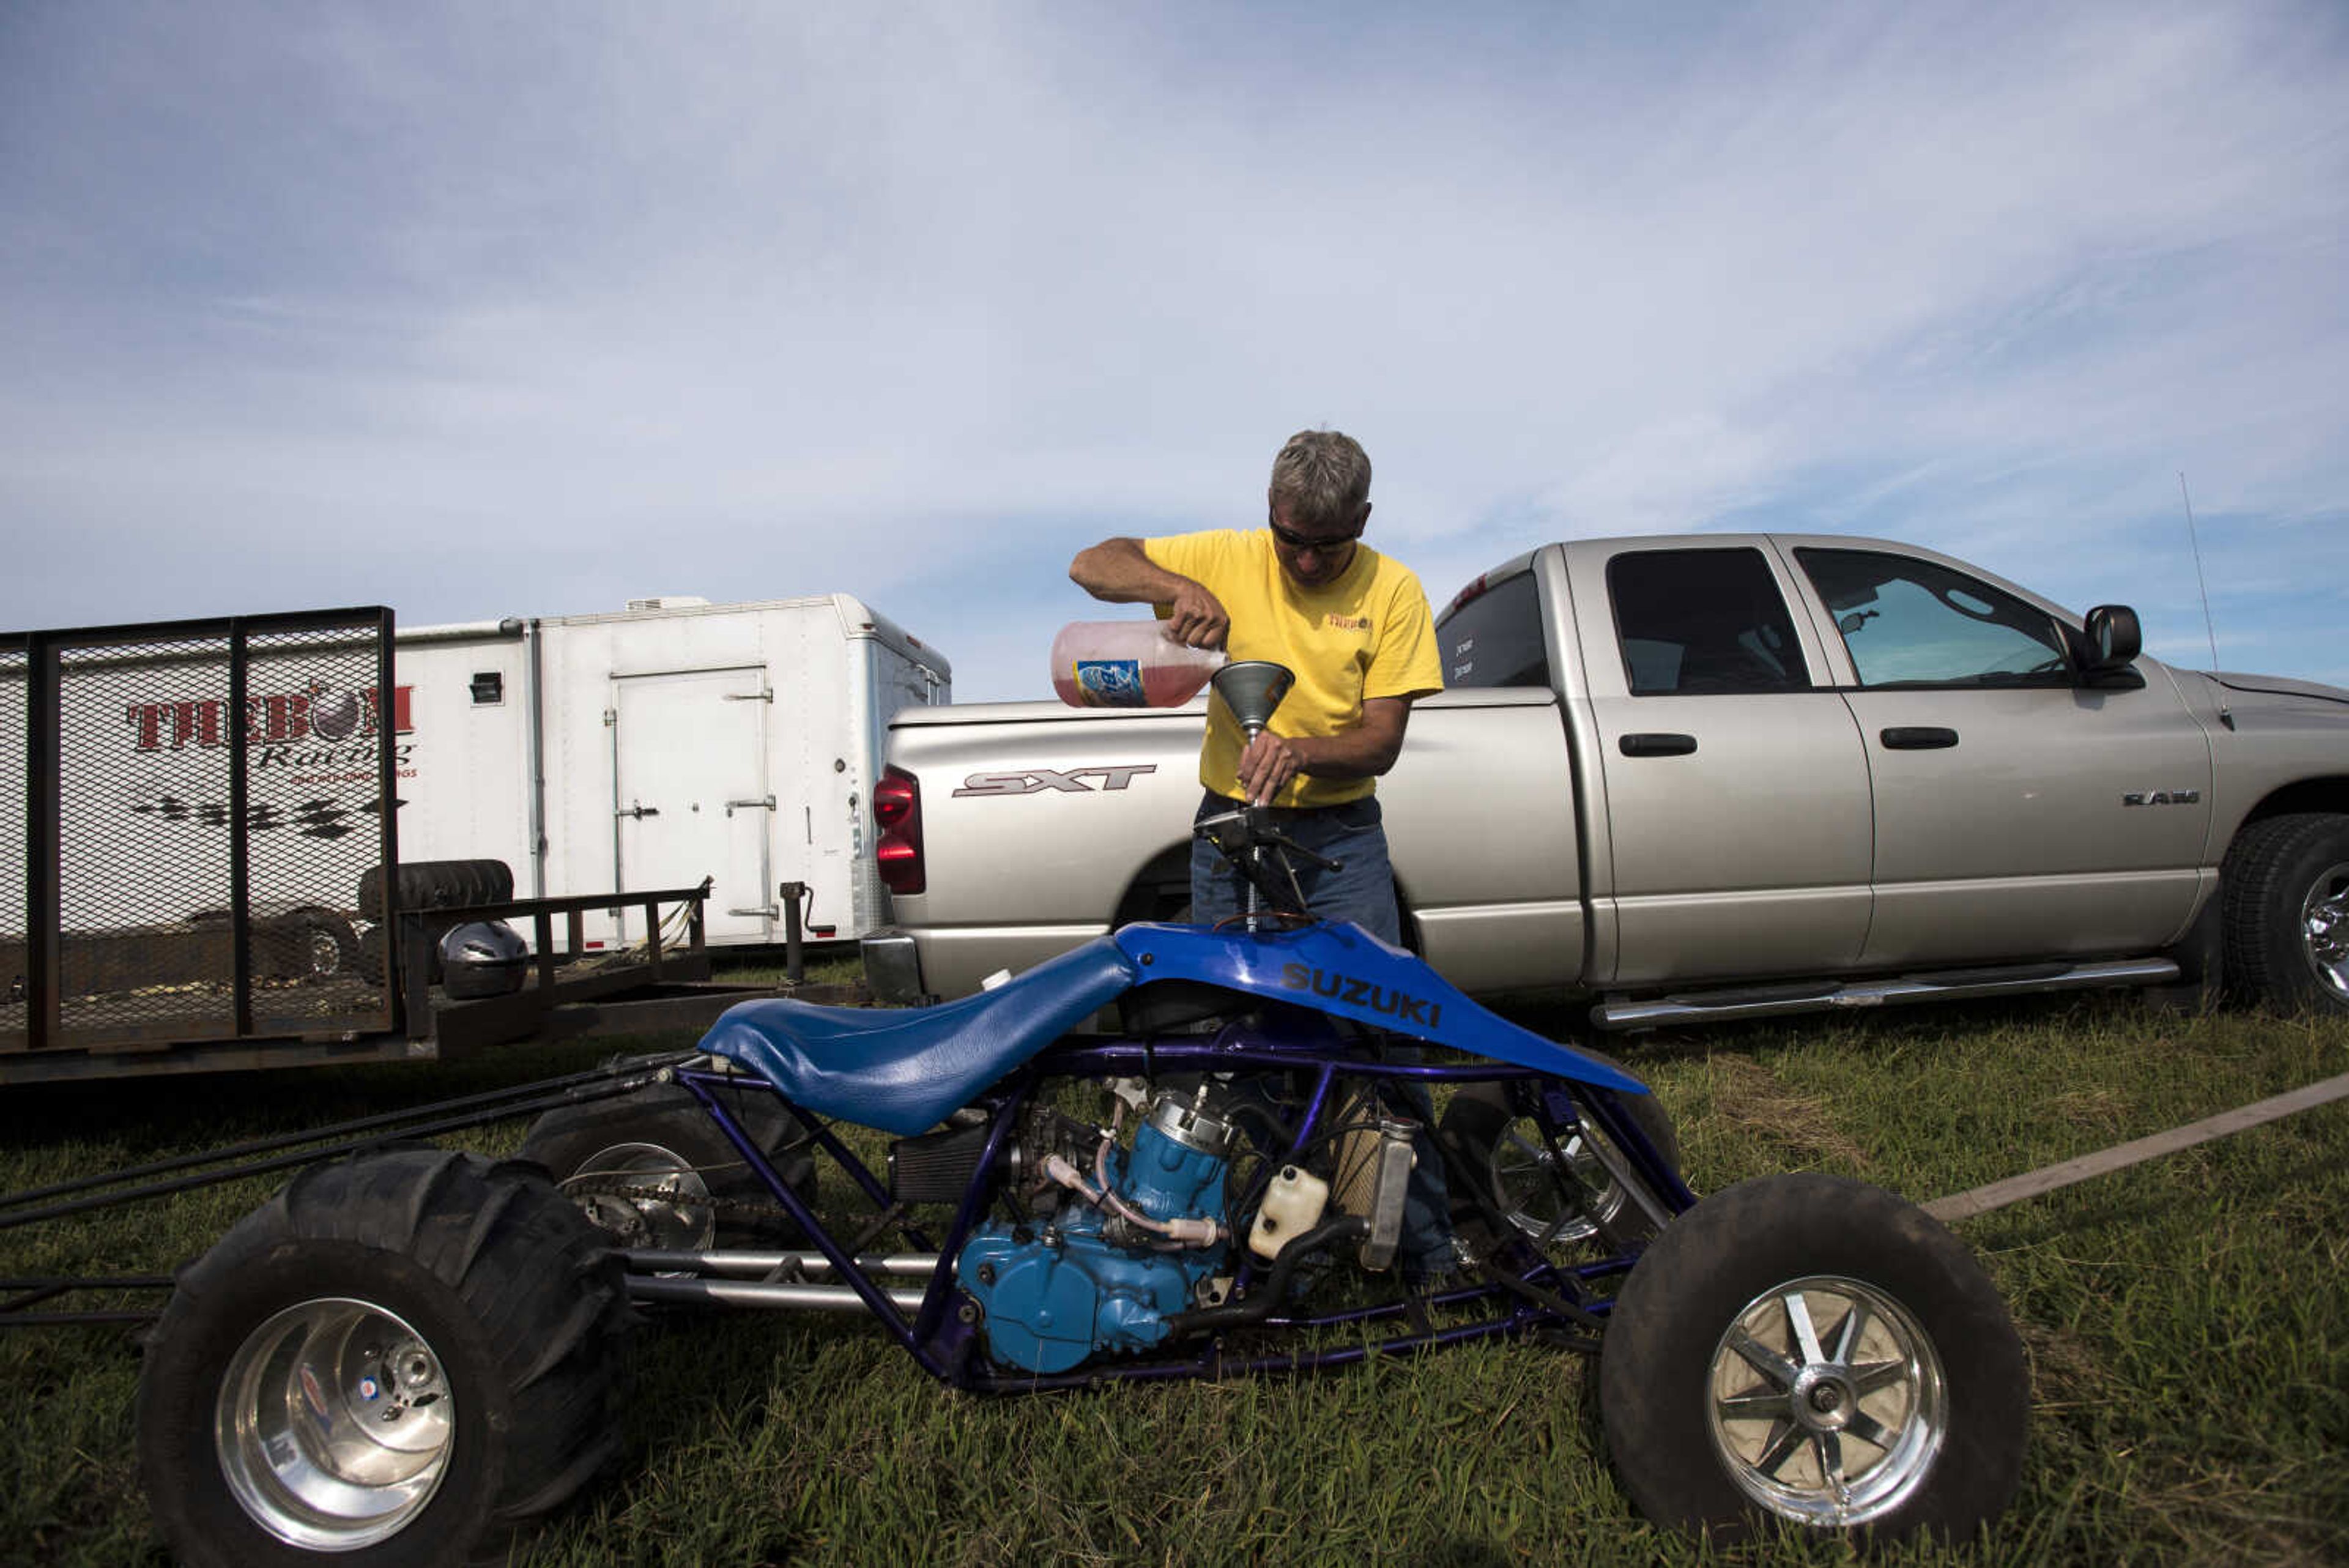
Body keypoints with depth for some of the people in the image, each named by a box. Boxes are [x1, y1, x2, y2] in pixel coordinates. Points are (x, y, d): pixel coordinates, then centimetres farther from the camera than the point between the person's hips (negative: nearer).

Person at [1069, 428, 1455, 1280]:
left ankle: (1429, 1255, 9)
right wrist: (1174, 585, -22)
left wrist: (1299, 751, -26)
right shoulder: (1227, 558, 1)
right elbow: (1091, 564, -2)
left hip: (1341, 835, -1)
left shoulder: (1392, 590, -1)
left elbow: (1383, 739, -6)